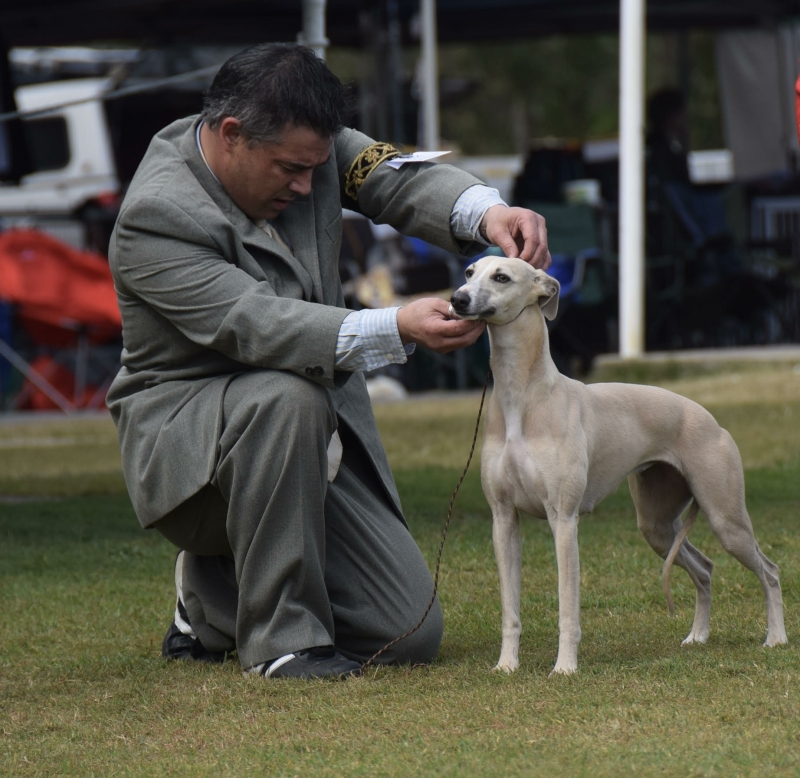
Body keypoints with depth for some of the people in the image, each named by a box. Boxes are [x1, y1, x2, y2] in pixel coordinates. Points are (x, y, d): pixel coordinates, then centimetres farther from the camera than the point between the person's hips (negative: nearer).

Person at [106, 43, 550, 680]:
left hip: (310, 438, 7)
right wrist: (397, 329, -44)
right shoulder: (157, 218, -24)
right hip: (184, 442, -7)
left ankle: (213, 595, 21)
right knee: (286, 397, -41)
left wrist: (486, 212, -33)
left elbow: (394, 178, -10)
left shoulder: (302, 141, -3)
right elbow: (254, 325, -33)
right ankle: (281, 636, -27)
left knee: (412, 633, -3)